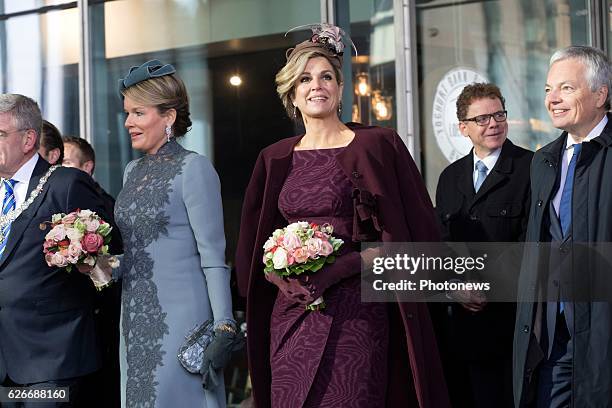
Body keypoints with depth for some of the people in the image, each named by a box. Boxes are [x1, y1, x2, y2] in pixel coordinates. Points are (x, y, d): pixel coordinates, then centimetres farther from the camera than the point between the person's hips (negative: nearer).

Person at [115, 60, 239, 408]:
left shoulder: (193, 168, -9)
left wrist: (224, 326, -18)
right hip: (135, 318, 7)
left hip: (179, 315, -7)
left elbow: (213, 256, -13)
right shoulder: (133, 171, 14)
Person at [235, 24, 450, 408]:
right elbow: (255, 244, 18)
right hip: (291, 313, 4)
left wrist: (340, 267, -13)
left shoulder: (375, 145, -1)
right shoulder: (275, 160, 12)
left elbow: (406, 230, -5)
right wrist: (280, 274, -3)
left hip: (354, 312, -4)